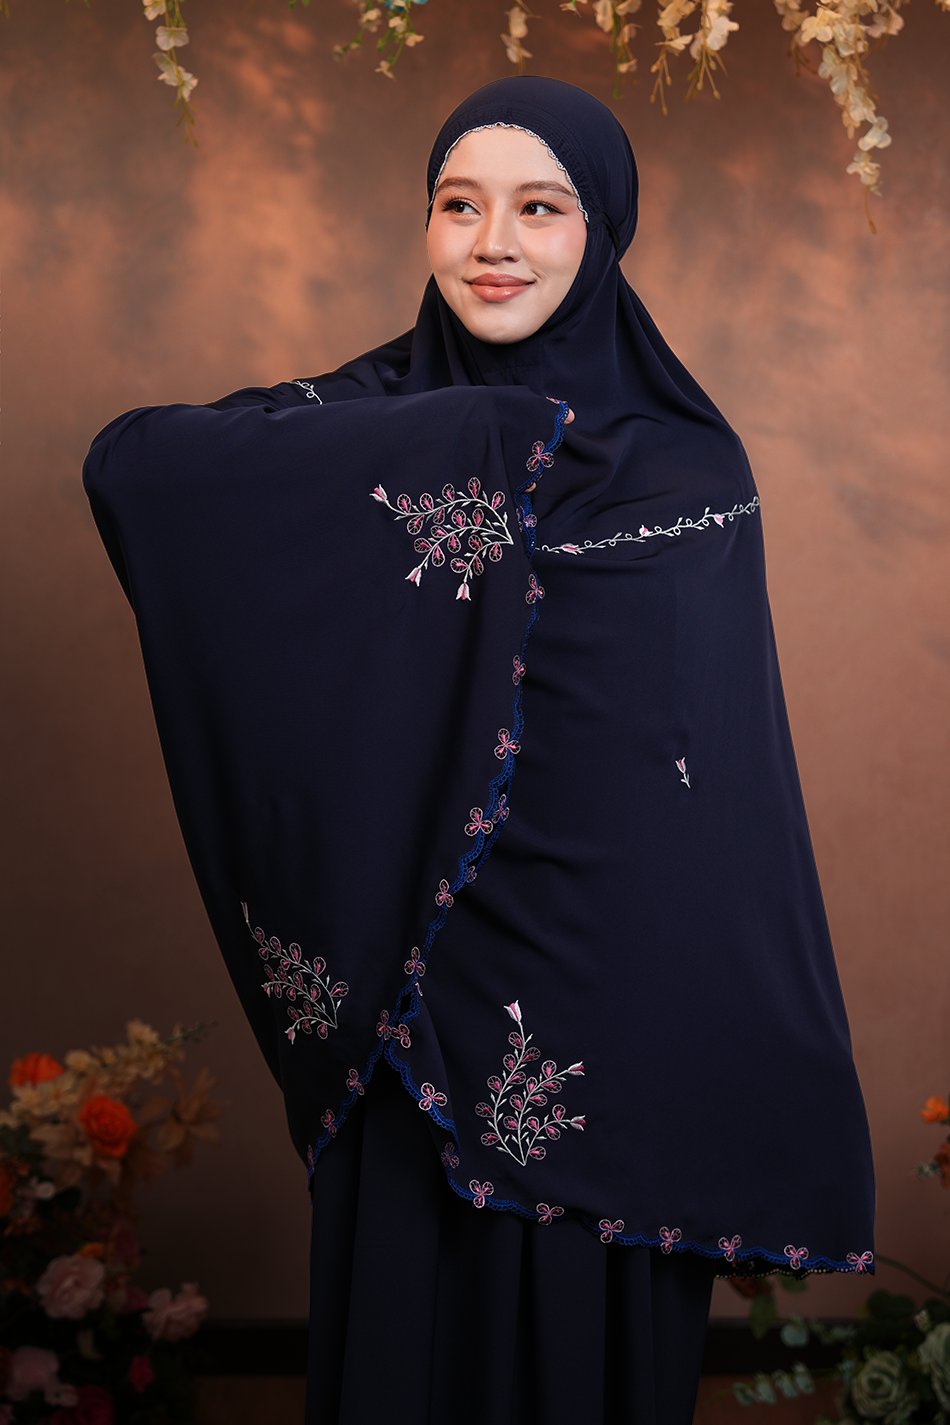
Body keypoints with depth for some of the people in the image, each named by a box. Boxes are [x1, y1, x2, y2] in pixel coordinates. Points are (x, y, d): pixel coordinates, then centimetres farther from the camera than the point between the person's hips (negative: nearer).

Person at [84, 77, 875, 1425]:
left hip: (617, 999, 1)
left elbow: (740, 793, 1)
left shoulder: (692, 468, 0)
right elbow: (126, 460, -18)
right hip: (418, 994, -1)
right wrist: (464, 438, -17)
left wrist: (779, 1094, 0)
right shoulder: (375, 417, -2)